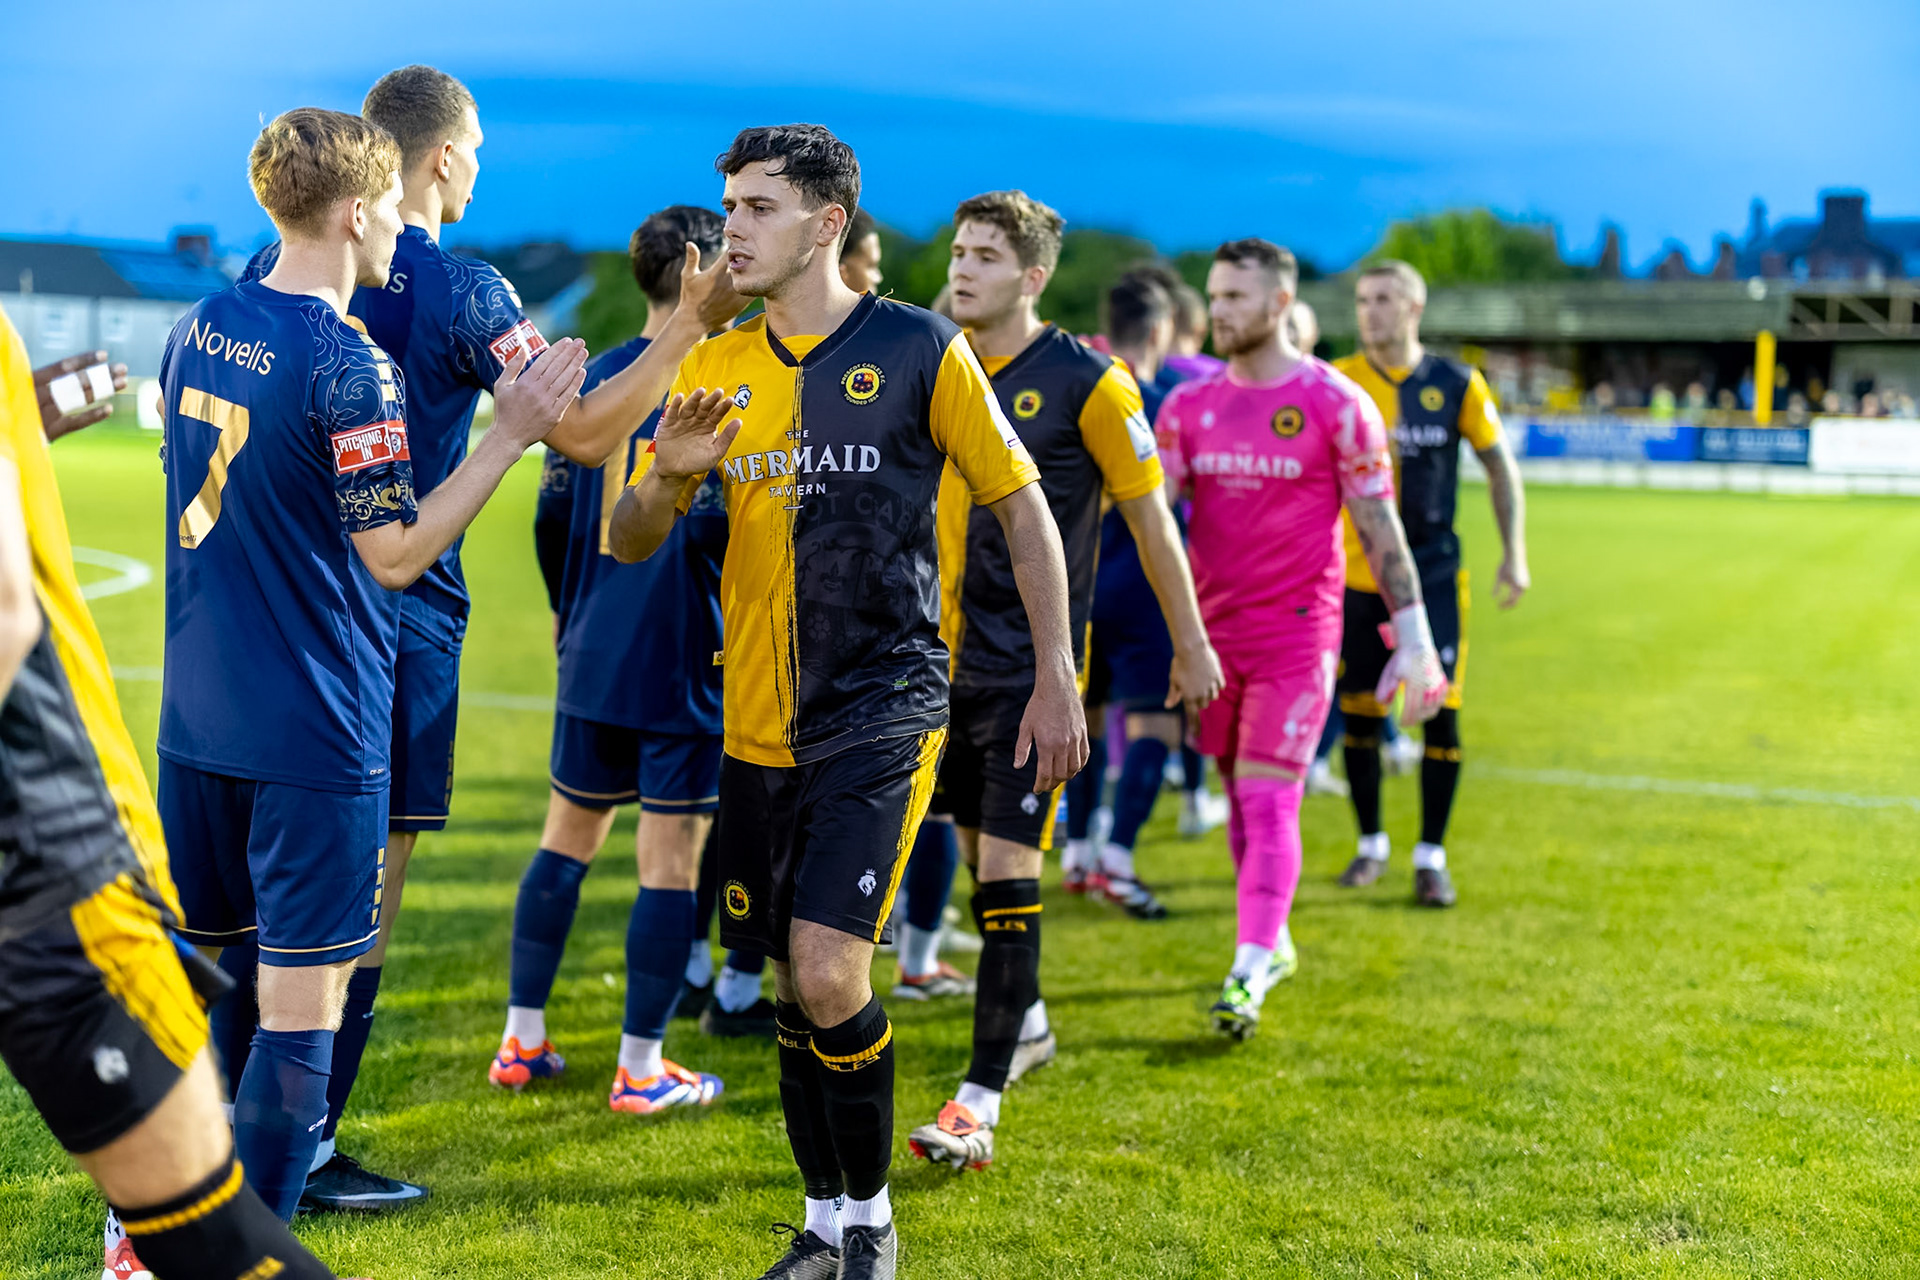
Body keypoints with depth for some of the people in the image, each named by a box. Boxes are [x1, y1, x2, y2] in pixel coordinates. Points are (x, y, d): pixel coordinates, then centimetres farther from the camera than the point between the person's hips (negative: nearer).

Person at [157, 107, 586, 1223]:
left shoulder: (200, 327, 7)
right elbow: (396, 554, -14)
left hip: (198, 715, 8)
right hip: (316, 734, -8)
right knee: (302, 1007, 0)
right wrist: (511, 434, -12)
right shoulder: (351, 368, -17)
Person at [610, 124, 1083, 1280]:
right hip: (761, 724, 5)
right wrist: (670, 472, -15)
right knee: (794, 984, 10)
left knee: (828, 975, -16)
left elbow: (1021, 502, 1)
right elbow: (630, 544, 8)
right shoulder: (715, 368, 8)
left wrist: (1057, 678, -1)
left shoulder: (919, 348, -5)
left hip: (885, 710, -5)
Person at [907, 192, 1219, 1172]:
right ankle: (1025, 1019, 38)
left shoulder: (1086, 382, -9)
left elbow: (1149, 514, -2)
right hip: (953, 654, 6)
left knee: (1007, 863, -10)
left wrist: (1190, 642, 2)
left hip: (1036, 665, -6)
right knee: (975, 849, 15)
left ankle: (981, 1100, -10)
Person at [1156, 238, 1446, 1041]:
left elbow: (1380, 526, -4)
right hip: (1211, 630, 5)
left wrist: (1415, 641, -7)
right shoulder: (1189, 404, 6)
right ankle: (1274, 943, 28)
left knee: (1268, 799, -10)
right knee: (1239, 796, 12)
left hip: (1297, 634, -4)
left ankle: (1247, 976, -11)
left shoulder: (1335, 403, -5)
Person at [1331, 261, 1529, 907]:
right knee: (1359, 713, 5)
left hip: (1434, 575, 0)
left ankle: (1431, 856, 9)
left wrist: (1514, 554, 3)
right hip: (1359, 576, 1)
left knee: (1441, 710, -5)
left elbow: (1500, 466, 7)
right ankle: (1371, 843, 25)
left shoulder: (1456, 384, -2)